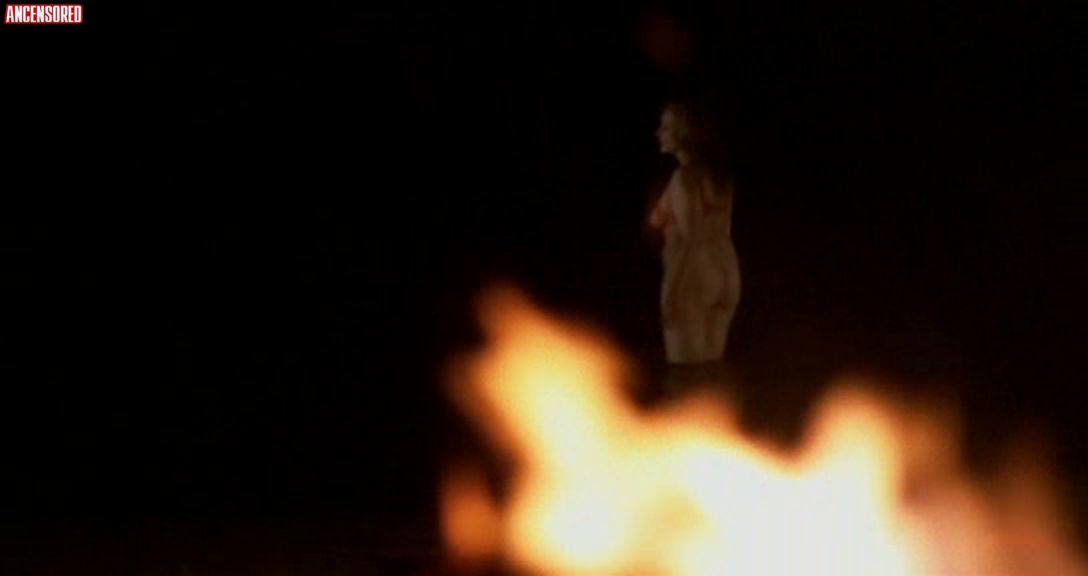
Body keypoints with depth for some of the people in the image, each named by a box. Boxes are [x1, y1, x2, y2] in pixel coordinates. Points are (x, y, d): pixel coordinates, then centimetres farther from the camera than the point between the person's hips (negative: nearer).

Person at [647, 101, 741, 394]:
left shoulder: (684, 177, -14)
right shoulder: (718, 176, 10)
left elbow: (688, 238, -20)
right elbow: (721, 232, 13)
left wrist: (670, 292, -20)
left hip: (692, 276, -8)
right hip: (725, 272, 8)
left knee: (684, 373, -3)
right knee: (712, 367, 13)